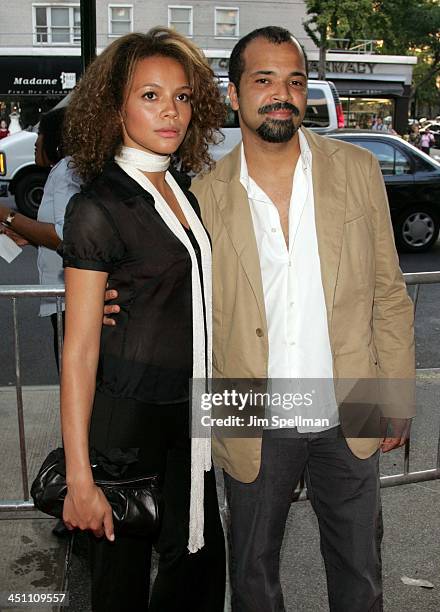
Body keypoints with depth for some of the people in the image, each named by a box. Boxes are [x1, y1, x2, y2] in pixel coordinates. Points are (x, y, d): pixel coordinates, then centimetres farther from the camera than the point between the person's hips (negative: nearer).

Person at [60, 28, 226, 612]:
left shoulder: (183, 192, 8)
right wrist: (80, 480, -17)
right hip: (128, 419, -6)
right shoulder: (97, 207, -15)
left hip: (188, 418, 7)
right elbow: (79, 350, -16)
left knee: (201, 564, 15)